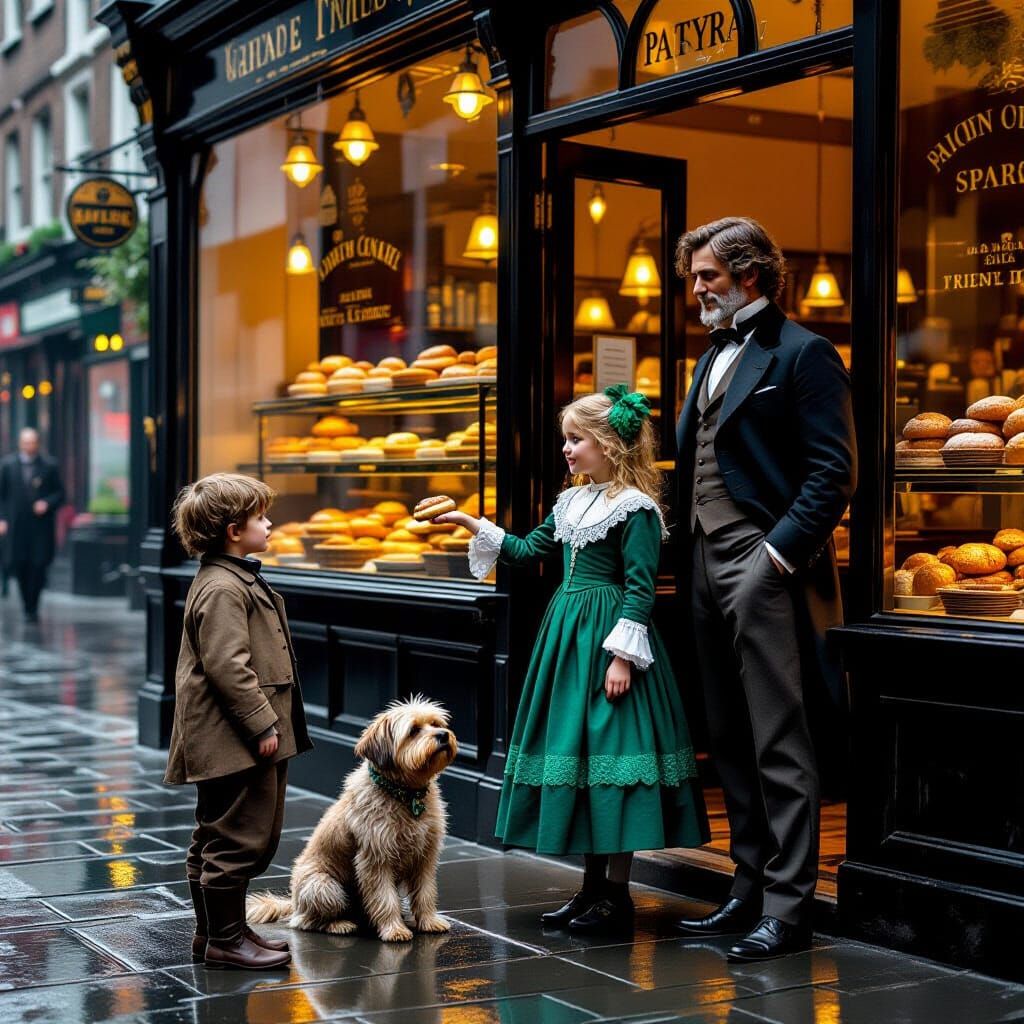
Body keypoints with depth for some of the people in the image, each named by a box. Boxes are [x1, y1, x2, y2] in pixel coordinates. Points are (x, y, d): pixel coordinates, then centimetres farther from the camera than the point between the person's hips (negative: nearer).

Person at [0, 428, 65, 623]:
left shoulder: (49, 465, 3)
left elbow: (59, 493, 8)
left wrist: (47, 503, -11)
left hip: (41, 526, -1)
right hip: (16, 526, 1)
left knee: (38, 566, -7)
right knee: (20, 566, 1)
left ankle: (32, 608, 4)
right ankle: (29, 607, 16)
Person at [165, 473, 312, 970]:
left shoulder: (236, 580, 17)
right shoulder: (222, 589, -17)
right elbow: (227, 666, -23)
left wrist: (269, 723, 24)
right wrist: (262, 724, -20)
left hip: (242, 740, 11)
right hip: (236, 740, -11)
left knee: (215, 841, 16)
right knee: (238, 839, -4)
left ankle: (214, 932, 26)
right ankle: (224, 938, 4)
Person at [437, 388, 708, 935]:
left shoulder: (636, 509, -11)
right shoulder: (571, 502, 13)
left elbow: (641, 588, -14)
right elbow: (526, 550, 23)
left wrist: (622, 655, -19)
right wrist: (475, 526, 16)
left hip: (606, 641, -9)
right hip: (567, 635, 9)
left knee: (608, 748, -6)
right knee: (574, 750, 10)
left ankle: (617, 894, 3)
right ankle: (593, 885, 20)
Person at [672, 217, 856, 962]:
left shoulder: (802, 354, -5)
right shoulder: (713, 357, 20)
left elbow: (834, 472, -12)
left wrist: (781, 551, -18)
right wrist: (686, 562, 13)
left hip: (763, 571, -9)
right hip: (708, 568, 9)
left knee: (780, 746, -5)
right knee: (732, 744, 12)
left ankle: (787, 907, 1)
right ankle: (749, 893, 21)